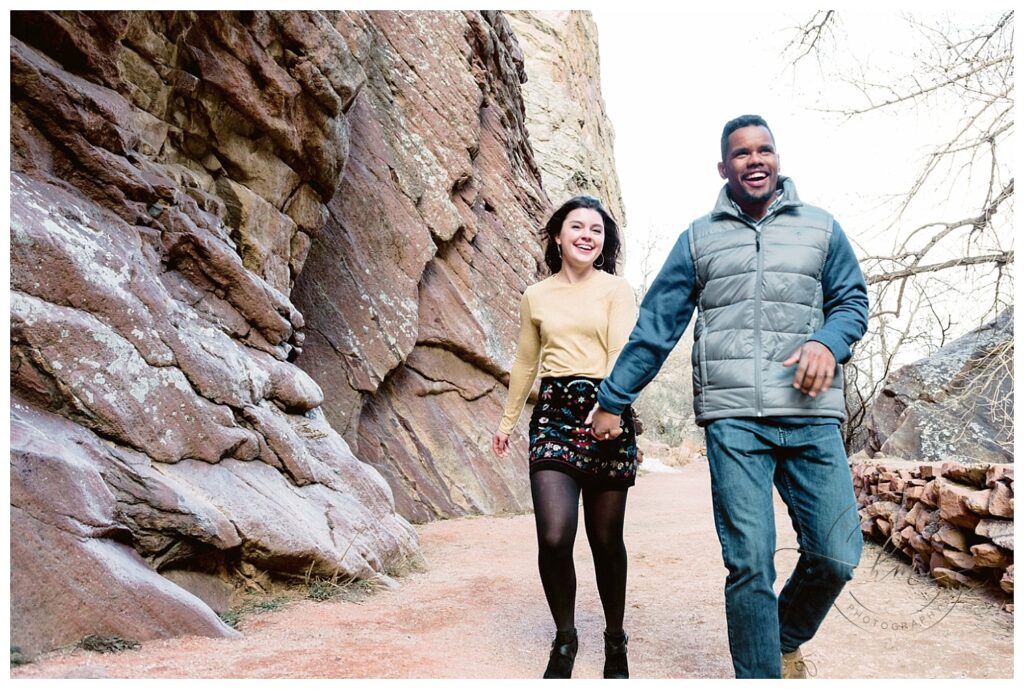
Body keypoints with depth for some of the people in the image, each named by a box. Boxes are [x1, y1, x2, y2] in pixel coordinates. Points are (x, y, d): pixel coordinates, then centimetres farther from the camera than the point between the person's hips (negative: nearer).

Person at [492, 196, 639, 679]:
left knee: (606, 539, 4)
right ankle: (564, 639, 10)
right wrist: (508, 420, 24)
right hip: (554, 413, 1)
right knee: (554, 536, -13)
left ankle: (615, 640, 26)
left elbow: (623, 351, -7)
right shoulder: (535, 297, 14)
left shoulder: (616, 290, 6)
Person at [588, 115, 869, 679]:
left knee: (837, 556, -1)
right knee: (749, 563, -5)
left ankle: (788, 638, 29)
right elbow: (655, 326, 11)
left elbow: (852, 300, 16)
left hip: (812, 415, 2)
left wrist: (828, 342, -8)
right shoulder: (699, 239, 13)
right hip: (733, 418, -1)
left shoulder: (821, 228, 15)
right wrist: (613, 399, 9)